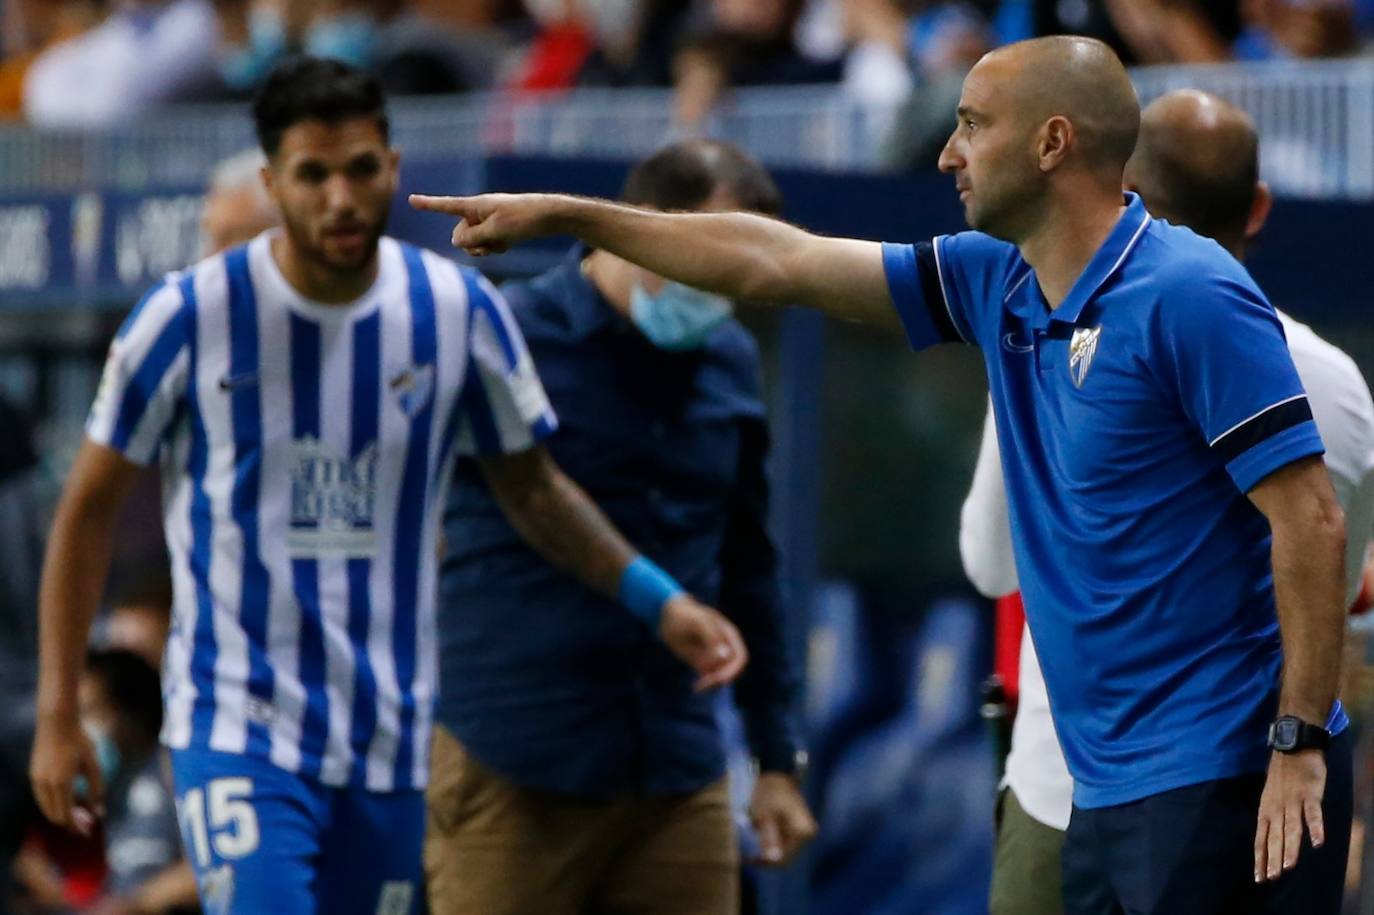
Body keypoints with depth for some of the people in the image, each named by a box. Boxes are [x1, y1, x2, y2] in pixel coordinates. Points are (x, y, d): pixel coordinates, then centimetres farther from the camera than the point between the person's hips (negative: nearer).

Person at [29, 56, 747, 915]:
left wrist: (661, 603, 1)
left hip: (388, 743, 4)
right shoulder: (191, 316, -8)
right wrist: (59, 712, -1)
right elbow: (91, 506, 1)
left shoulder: (459, 311, -1)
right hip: (238, 725, -4)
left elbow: (532, 487, 13)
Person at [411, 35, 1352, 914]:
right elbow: (778, 264, 21)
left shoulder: (1190, 295, -13)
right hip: (1109, 788, 8)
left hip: (1220, 784, -8)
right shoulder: (994, 284, 12)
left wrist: (1300, 745, -20)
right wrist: (563, 215, 24)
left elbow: (1310, 519, -16)